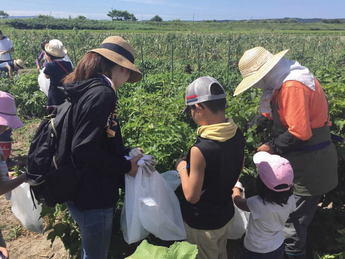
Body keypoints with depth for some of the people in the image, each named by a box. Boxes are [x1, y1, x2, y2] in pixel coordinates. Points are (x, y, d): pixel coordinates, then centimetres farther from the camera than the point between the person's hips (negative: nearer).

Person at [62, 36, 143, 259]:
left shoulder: (84, 89, 6)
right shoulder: (102, 94, -23)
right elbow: (84, 148, -29)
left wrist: (127, 154, 5)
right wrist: (126, 166, -17)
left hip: (81, 191, 9)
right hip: (93, 198, -9)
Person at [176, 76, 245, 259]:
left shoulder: (200, 149, -34)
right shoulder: (238, 136, -11)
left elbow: (191, 196, -24)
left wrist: (182, 168, -11)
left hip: (203, 223, -6)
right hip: (225, 213, 6)